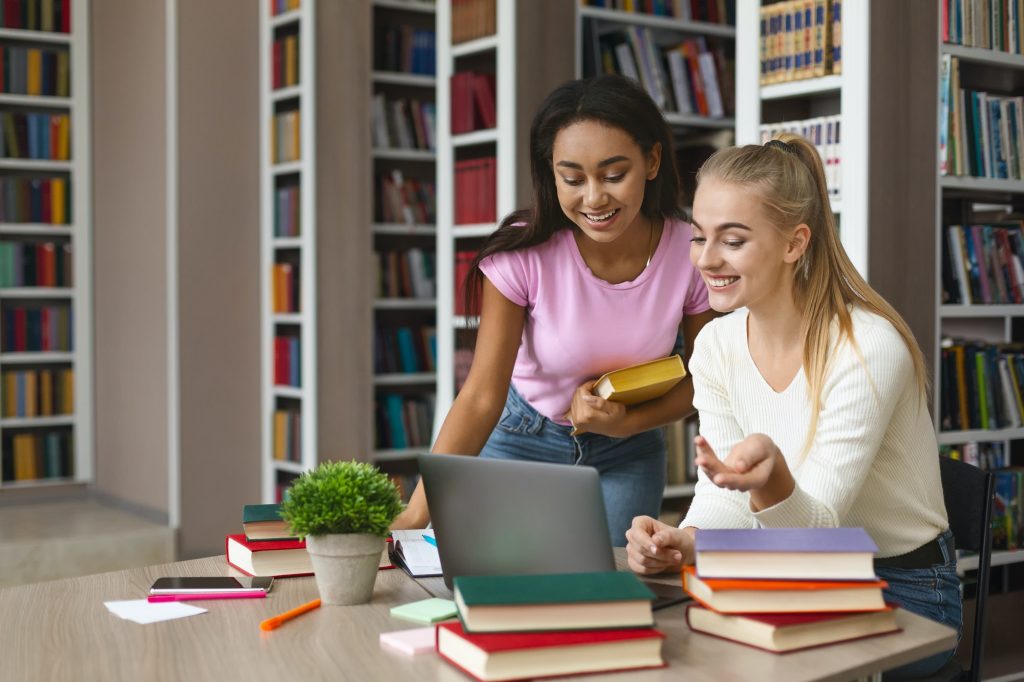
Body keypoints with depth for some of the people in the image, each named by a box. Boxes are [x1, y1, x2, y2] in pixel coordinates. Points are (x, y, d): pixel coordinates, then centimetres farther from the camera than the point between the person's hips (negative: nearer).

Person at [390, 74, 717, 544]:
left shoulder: (690, 254, -21)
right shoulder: (522, 255, -26)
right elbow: (482, 396, -28)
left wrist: (629, 422, -21)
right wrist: (417, 513, -38)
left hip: (627, 453, 2)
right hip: (523, 441, -1)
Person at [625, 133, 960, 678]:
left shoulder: (869, 350, -22)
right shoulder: (715, 346, -4)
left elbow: (817, 530, -24)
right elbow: (723, 500, -4)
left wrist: (771, 476, -46)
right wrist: (681, 541, -27)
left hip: (901, 592, -5)